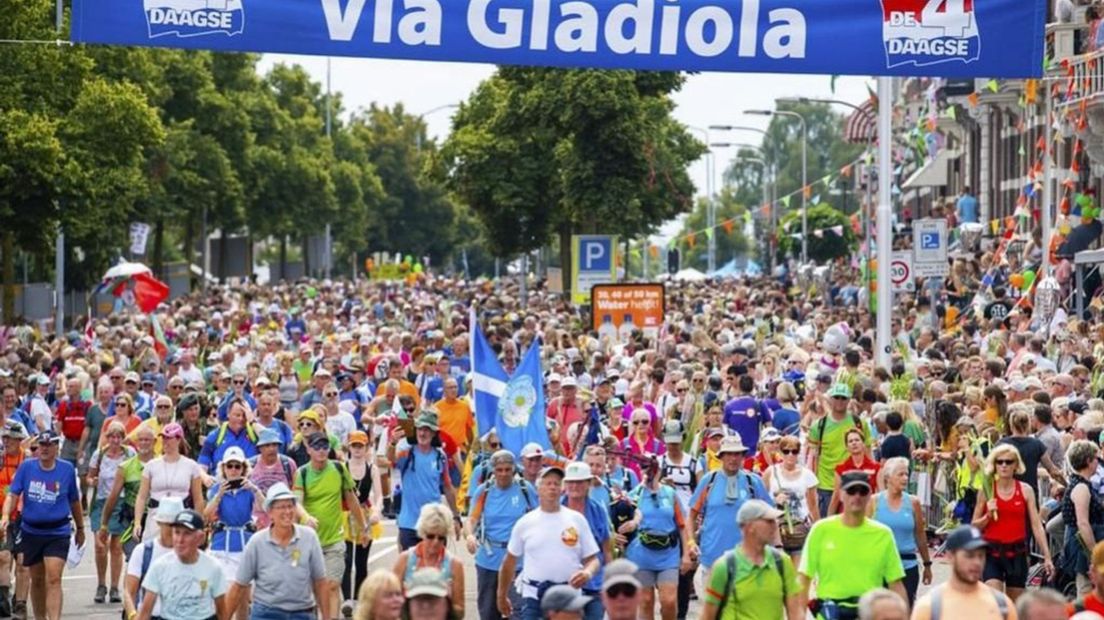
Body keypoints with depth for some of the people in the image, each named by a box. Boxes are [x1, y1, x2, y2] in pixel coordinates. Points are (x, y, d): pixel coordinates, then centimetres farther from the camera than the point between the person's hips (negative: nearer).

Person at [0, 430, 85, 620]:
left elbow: (74, 501, 11)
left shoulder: (67, 469, -1)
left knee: (53, 579, -15)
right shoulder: (26, 467, -1)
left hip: (58, 533, -2)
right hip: (31, 531, 2)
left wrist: (80, 528, 19)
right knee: (37, 580, 13)